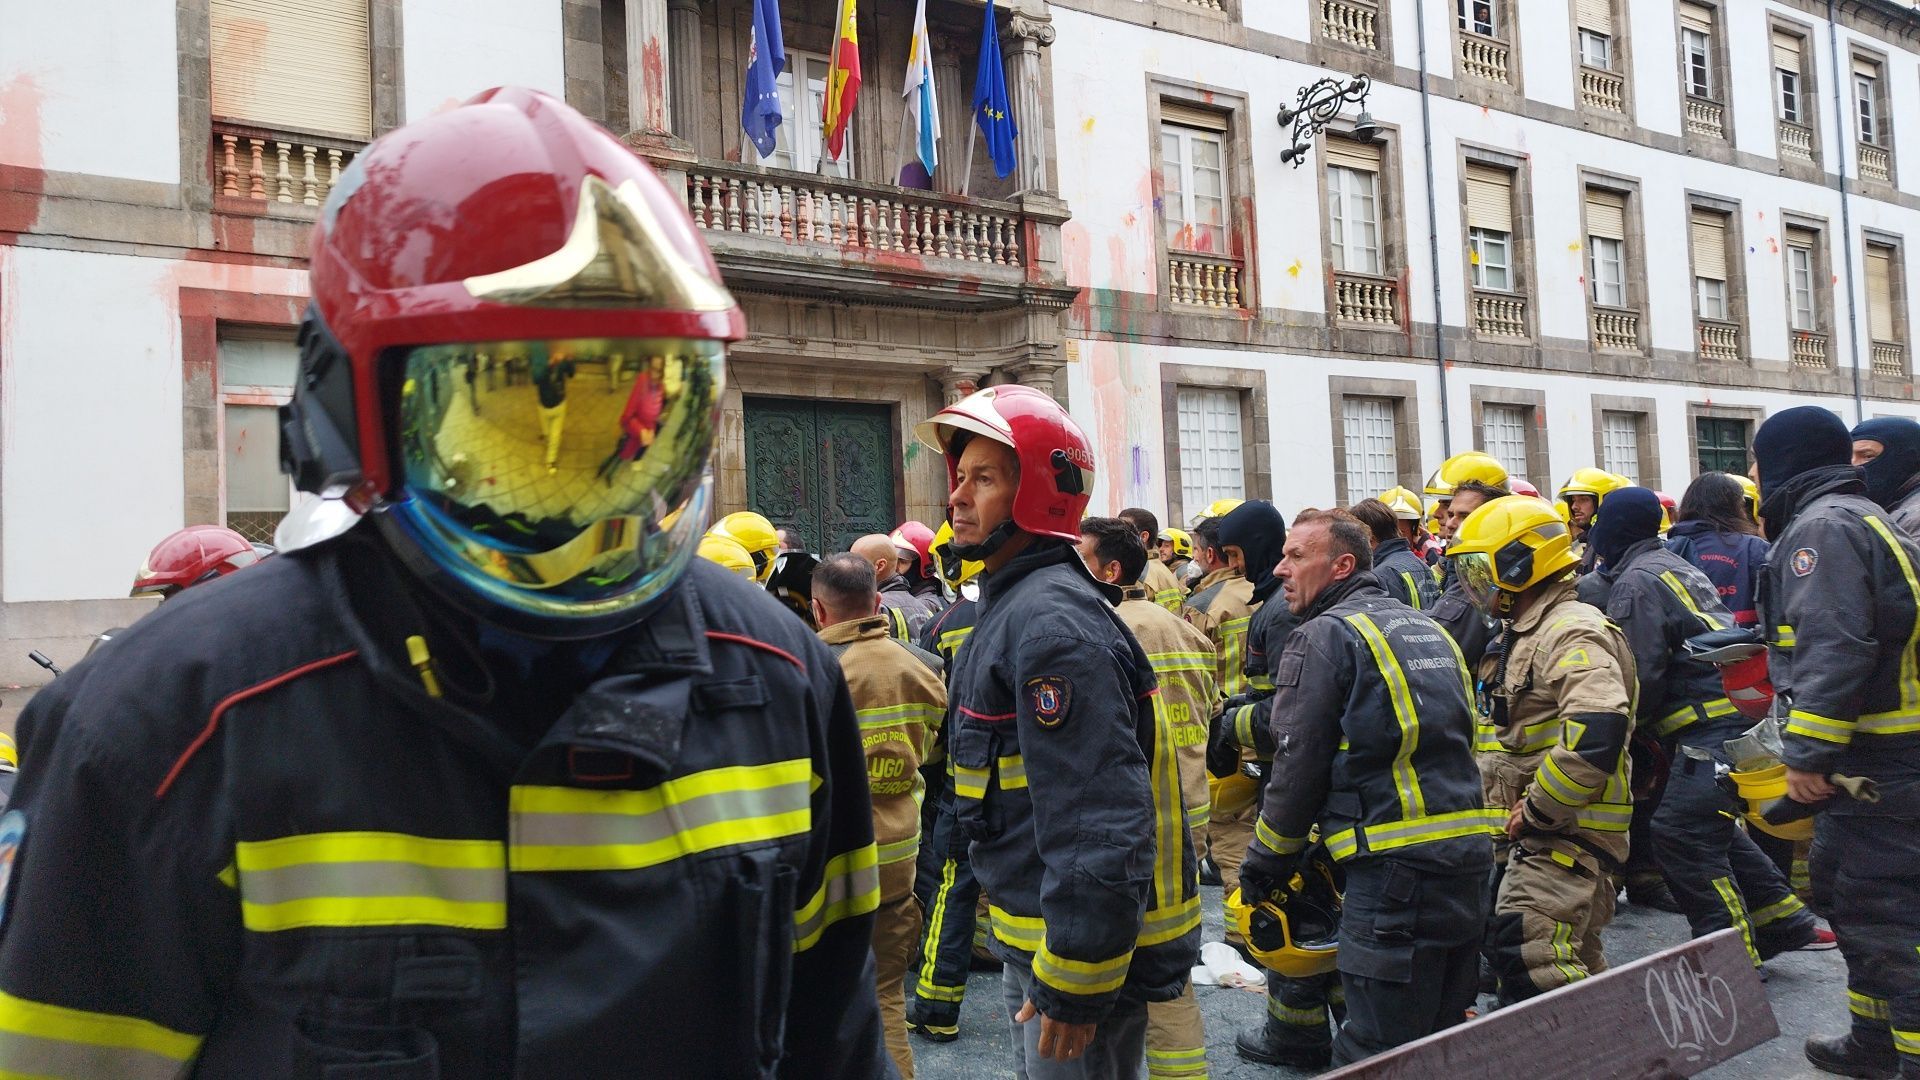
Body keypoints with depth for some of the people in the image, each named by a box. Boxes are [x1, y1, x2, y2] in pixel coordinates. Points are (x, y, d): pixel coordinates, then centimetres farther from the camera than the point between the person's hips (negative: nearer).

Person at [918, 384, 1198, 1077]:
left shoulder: (1052, 622, -24)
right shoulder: (1013, 604, 10)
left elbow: (1097, 825, -29)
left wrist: (1073, 987, -24)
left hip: (1079, 948, -10)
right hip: (1034, 942, 10)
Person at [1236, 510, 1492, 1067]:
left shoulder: (1324, 635, -7)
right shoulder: (1428, 629, 19)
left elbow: (1298, 765, -9)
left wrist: (1264, 864, 3)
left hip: (1396, 862, -9)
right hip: (1470, 852, 9)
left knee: (1376, 1055, -1)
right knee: (1443, 1037, 20)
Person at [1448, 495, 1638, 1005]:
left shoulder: (1573, 632, -17)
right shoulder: (1522, 634, 17)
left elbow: (1597, 732, -32)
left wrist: (1535, 811, -23)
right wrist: (1519, 812, 15)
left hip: (1565, 832, -10)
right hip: (1533, 833, 11)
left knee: (1527, 953, -17)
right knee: (1575, 960, 17)